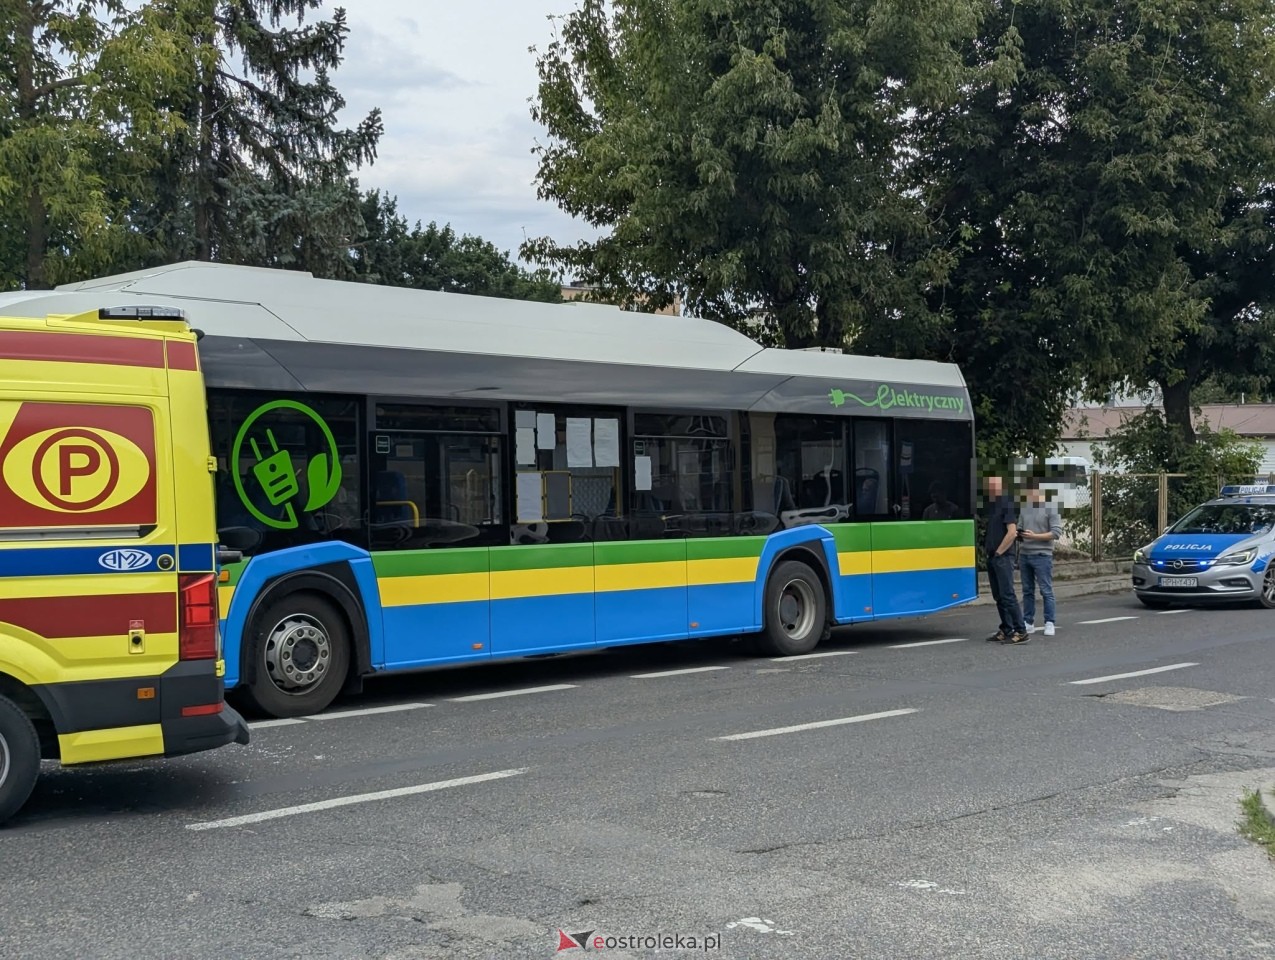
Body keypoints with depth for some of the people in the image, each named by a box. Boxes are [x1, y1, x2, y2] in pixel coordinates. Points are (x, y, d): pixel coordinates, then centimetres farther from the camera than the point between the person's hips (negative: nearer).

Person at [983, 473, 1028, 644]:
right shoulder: (990, 504, 12)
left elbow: (1012, 532, -17)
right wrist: (987, 548, 10)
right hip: (992, 557, 8)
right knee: (999, 596, 10)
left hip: (1003, 557, -8)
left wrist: (999, 552, -12)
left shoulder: (1006, 503, -12)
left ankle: (1021, 632, -7)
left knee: (1007, 595, -10)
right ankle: (1006, 630, 16)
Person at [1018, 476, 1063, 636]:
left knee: (1046, 591, -3)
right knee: (1027, 591, 8)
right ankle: (1029, 623, 13)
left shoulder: (1051, 508, -5)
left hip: (1042, 555, -5)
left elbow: (1056, 532, -9)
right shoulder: (1024, 507, 11)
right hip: (1024, 555, 5)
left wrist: (1035, 536, -16)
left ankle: (1049, 623, 2)